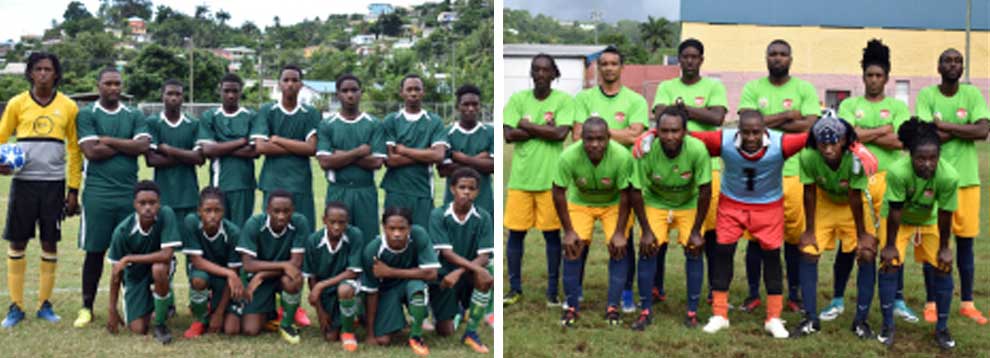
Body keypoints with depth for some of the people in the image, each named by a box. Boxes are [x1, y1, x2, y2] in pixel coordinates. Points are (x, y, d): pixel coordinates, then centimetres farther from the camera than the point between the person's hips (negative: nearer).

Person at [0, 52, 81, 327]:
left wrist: (74, 189, 3)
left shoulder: (68, 107, 3)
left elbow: (75, 149, 5)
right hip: (23, 182, 0)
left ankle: (45, 304, 15)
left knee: (50, 244, 5)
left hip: (54, 184, 0)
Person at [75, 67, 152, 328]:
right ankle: (87, 308, 14)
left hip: (130, 193, 3)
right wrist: (127, 145, -4)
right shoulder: (87, 115, 3)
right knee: (95, 251, 4)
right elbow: (91, 151, -10)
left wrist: (109, 140, -7)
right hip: (98, 194, -2)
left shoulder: (134, 116, 11)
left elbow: (143, 146, -5)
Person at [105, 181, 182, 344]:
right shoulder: (122, 231, -22)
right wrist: (113, 310, -9)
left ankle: (160, 324, -15)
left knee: (158, 269, -38)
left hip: (160, 268, -1)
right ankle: (150, 307, 29)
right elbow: (117, 273, -12)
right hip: (135, 275, 1)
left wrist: (128, 259, -32)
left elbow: (166, 254, -32)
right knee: (138, 329, -9)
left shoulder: (166, 214, -27)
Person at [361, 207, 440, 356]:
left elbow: (431, 273, -29)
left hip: (412, 281, 0)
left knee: (417, 287, -35)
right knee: (383, 340, -12)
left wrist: (390, 272, -30)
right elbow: (371, 293, -17)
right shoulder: (372, 250, -27)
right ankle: (398, 322, 25)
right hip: (388, 289, 1)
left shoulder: (419, 235, -28)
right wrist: (370, 335, -13)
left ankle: (416, 336, -10)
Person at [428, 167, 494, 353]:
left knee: (484, 278, -34)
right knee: (445, 331, -5)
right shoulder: (438, 215, -13)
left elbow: (484, 257, -14)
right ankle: (457, 309, 32)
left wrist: (459, 272, -29)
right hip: (443, 274, -1)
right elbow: (446, 252, -20)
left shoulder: (483, 218, -9)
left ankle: (471, 332, -13)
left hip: (468, 274, 1)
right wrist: (474, 266, -34)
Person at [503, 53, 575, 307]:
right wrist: (545, 128, -11)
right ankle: (515, 289, 20)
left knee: (552, 234, 6)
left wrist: (526, 125, -9)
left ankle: (553, 290, 17)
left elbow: (560, 133, -15)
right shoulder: (518, 99, 4)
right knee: (515, 233, 6)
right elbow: (508, 135, -8)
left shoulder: (564, 100, -1)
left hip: (550, 178, -2)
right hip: (520, 177, 2)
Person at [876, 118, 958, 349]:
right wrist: (890, 245, -17)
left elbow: (944, 216, -21)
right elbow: (895, 212, -28)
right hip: (897, 220, -2)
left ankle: (942, 328, 14)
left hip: (929, 220, 2)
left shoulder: (949, 177, -34)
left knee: (942, 268, -2)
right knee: (890, 265, -8)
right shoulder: (898, 172, -38)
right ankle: (888, 326, 7)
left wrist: (944, 247, -9)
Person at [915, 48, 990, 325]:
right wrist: (962, 129, -10)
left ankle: (967, 303, 20)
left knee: (965, 240, 9)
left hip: (966, 179, 2)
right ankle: (931, 302, 15)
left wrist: (944, 126, -14)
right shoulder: (926, 95, -3)